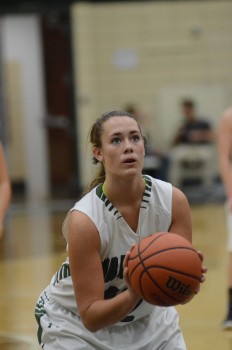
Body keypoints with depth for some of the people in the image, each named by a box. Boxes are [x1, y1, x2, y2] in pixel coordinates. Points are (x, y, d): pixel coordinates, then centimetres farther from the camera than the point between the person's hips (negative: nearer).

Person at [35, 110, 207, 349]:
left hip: (147, 315, 4)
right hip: (76, 323, -4)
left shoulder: (173, 201, -19)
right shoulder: (83, 220, -30)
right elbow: (90, 316, -28)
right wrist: (133, 294, -45)